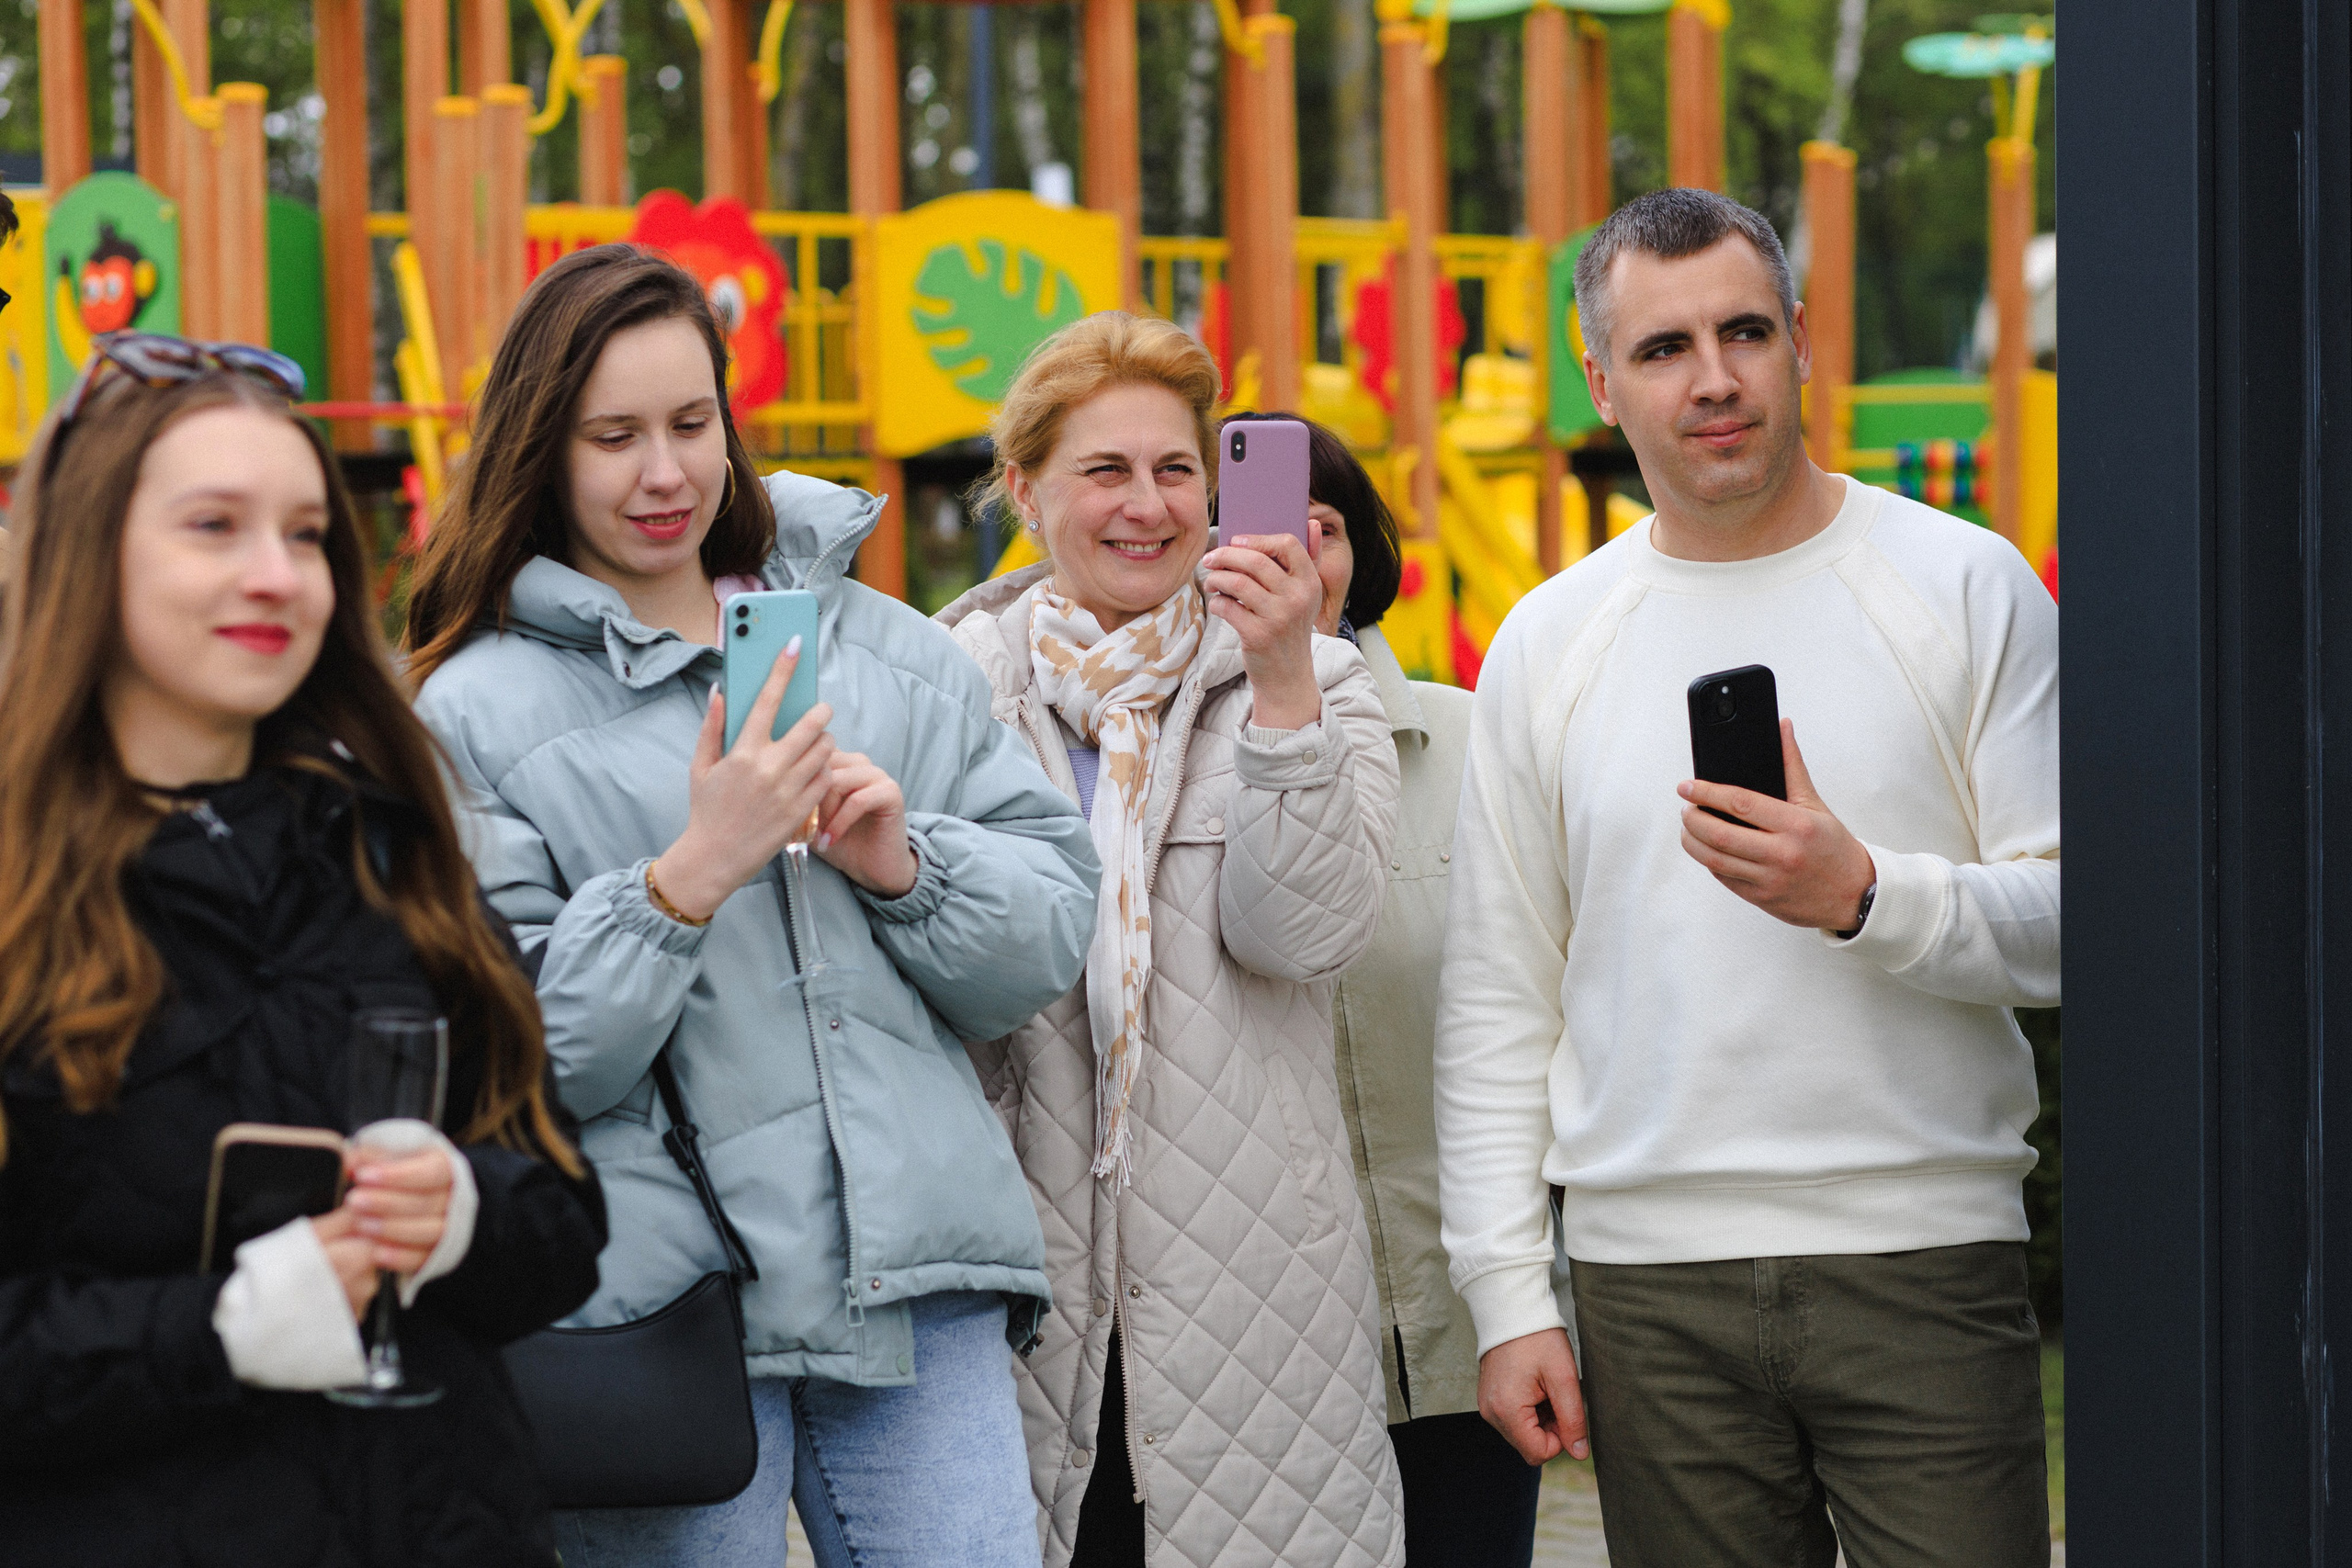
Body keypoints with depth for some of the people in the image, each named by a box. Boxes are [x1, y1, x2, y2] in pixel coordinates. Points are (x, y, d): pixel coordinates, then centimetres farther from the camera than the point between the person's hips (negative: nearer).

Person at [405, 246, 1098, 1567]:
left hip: (920, 1283, 3)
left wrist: (906, 865, -7)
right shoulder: (474, 714, 0)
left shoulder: (891, 652, 13)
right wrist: (689, 876, -17)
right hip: (667, 1302, -3)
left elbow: (1055, 924, 11)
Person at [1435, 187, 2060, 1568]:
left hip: (1924, 1259, -2)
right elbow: (1499, 1004, 11)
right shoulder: (1545, 647, 9)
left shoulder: (1964, 587, 3)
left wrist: (1863, 897, -18)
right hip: (1651, 1274, 2)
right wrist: (1509, 1295, 4)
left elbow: (2078, 924, -1)